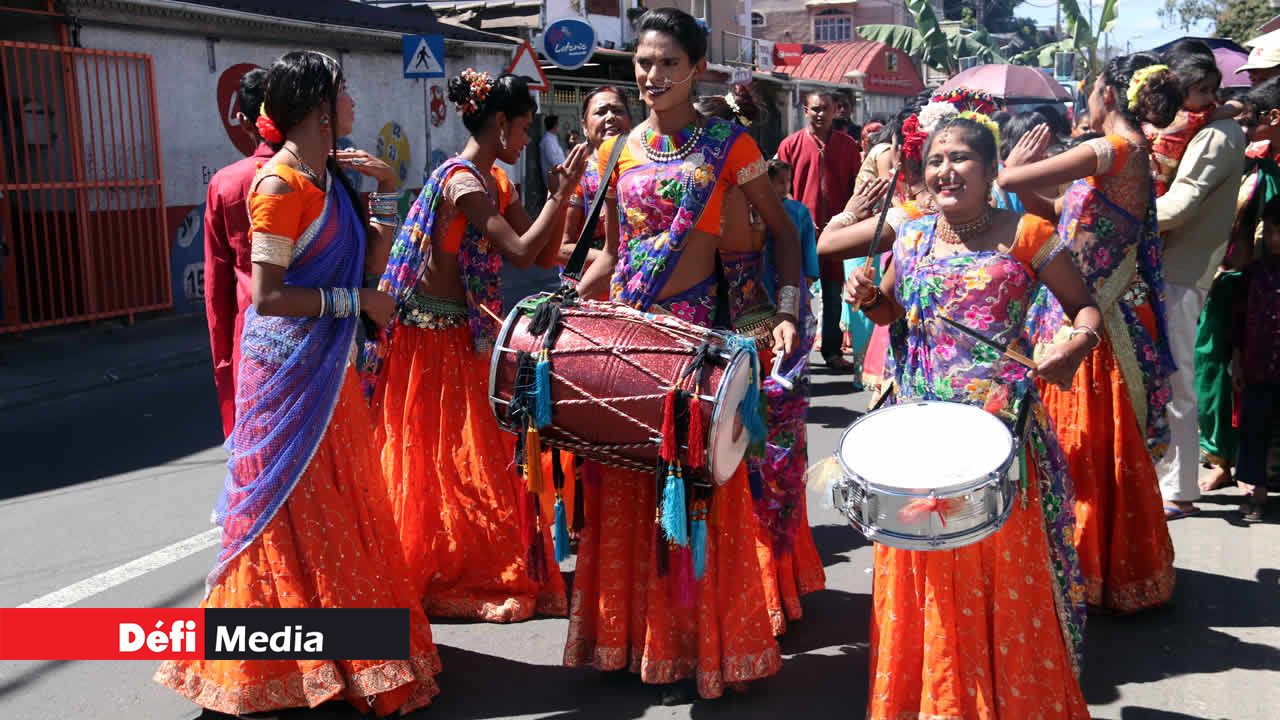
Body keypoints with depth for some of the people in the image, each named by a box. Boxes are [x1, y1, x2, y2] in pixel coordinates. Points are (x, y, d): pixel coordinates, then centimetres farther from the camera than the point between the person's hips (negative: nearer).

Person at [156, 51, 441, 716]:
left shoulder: (329, 177, 9)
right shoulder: (280, 185, -15)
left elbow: (365, 263, 12)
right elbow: (267, 296, -19)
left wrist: (386, 194, 5)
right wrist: (354, 301, -15)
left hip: (327, 366, 8)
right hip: (288, 369, -8)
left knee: (339, 505, 14)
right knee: (291, 511, 1)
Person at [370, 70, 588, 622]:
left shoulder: (495, 182, 10)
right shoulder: (461, 181, -19)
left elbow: (543, 255, 8)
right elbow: (520, 253, -27)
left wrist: (561, 192, -2)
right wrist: (563, 192, -21)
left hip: (470, 336, 9)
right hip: (435, 339, -9)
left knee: (483, 458, 15)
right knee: (446, 463, 2)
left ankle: (486, 572, 27)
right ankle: (445, 579, 17)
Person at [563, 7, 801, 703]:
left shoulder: (727, 143, -3)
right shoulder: (621, 150, 9)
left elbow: (782, 232, 0)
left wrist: (786, 312, -14)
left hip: (693, 329, -4)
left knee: (690, 482, 0)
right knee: (624, 483, 8)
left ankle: (693, 645, 15)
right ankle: (631, 633, 24)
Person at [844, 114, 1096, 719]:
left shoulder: (1024, 234, -3)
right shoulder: (912, 236, 9)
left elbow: (1085, 306, 1)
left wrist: (1076, 346, -20)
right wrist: (867, 299, 0)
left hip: (1001, 423, -4)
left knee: (1004, 568, 4)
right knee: (927, 572, 10)